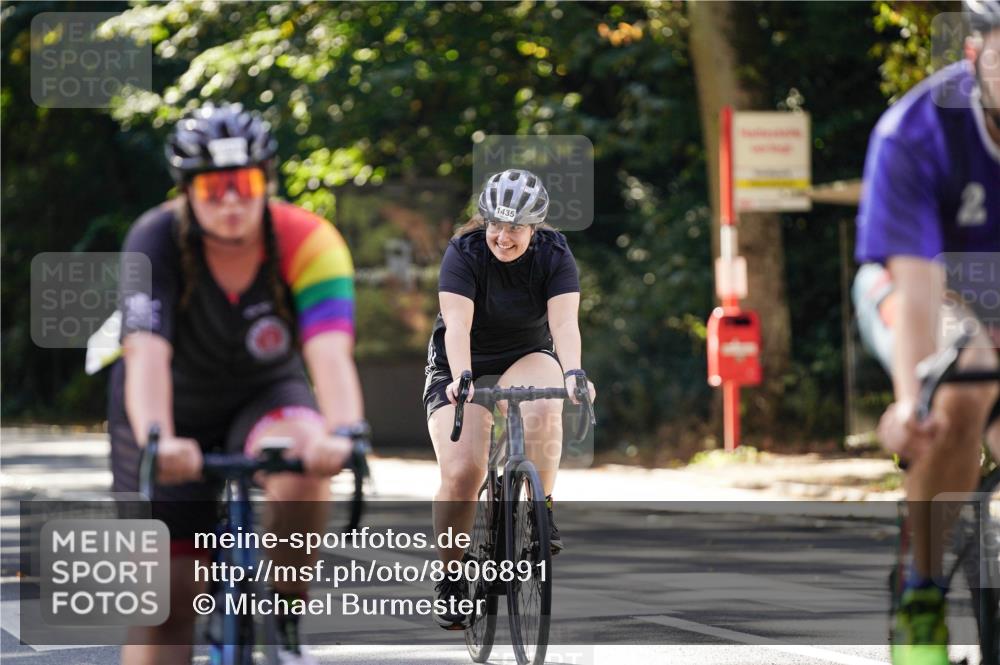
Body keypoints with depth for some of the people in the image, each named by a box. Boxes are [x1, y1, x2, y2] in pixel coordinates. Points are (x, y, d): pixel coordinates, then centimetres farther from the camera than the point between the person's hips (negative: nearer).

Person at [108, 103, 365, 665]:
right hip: (176, 412, 0)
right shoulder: (157, 241, -27)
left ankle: (288, 619, -12)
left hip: (266, 395, 0)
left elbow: (330, 351, -38)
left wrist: (343, 432, -58)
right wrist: (156, 441, -59)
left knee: (303, 464, -34)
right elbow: (147, 351, -40)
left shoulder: (308, 241, -25)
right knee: (166, 597, -6)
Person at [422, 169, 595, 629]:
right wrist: (460, 379, -48)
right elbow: (457, 326, -30)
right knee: (461, 471, -19)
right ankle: (450, 578, -2)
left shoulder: (555, 256, -14)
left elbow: (564, 323, -27)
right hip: (464, 368, -1)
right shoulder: (463, 254, -19)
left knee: (542, 407, -36)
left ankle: (541, 511, -19)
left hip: (528, 359, 1)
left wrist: (572, 373, -45)